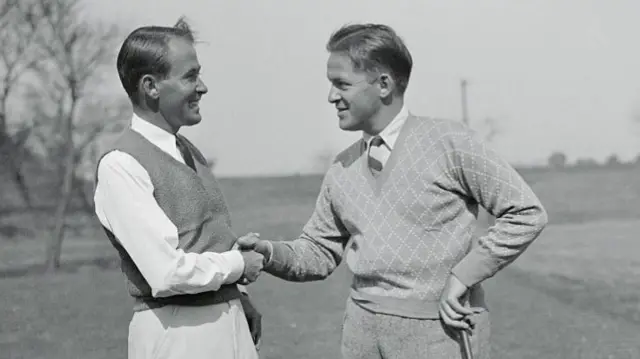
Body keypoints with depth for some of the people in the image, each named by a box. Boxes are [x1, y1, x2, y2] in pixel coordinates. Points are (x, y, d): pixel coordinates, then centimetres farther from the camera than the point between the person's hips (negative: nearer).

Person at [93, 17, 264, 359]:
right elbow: (167, 273, -20)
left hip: (231, 325, 7)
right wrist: (239, 265, -8)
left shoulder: (188, 151, 11)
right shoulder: (120, 165, -14)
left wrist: (240, 300, 3)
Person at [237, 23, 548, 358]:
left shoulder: (449, 142, -8)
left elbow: (527, 213, -6)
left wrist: (463, 275, -12)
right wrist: (269, 252, -7)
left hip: (441, 328, -4)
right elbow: (319, 252, 12)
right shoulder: (342, 169, 7)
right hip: (363, 328, 5)